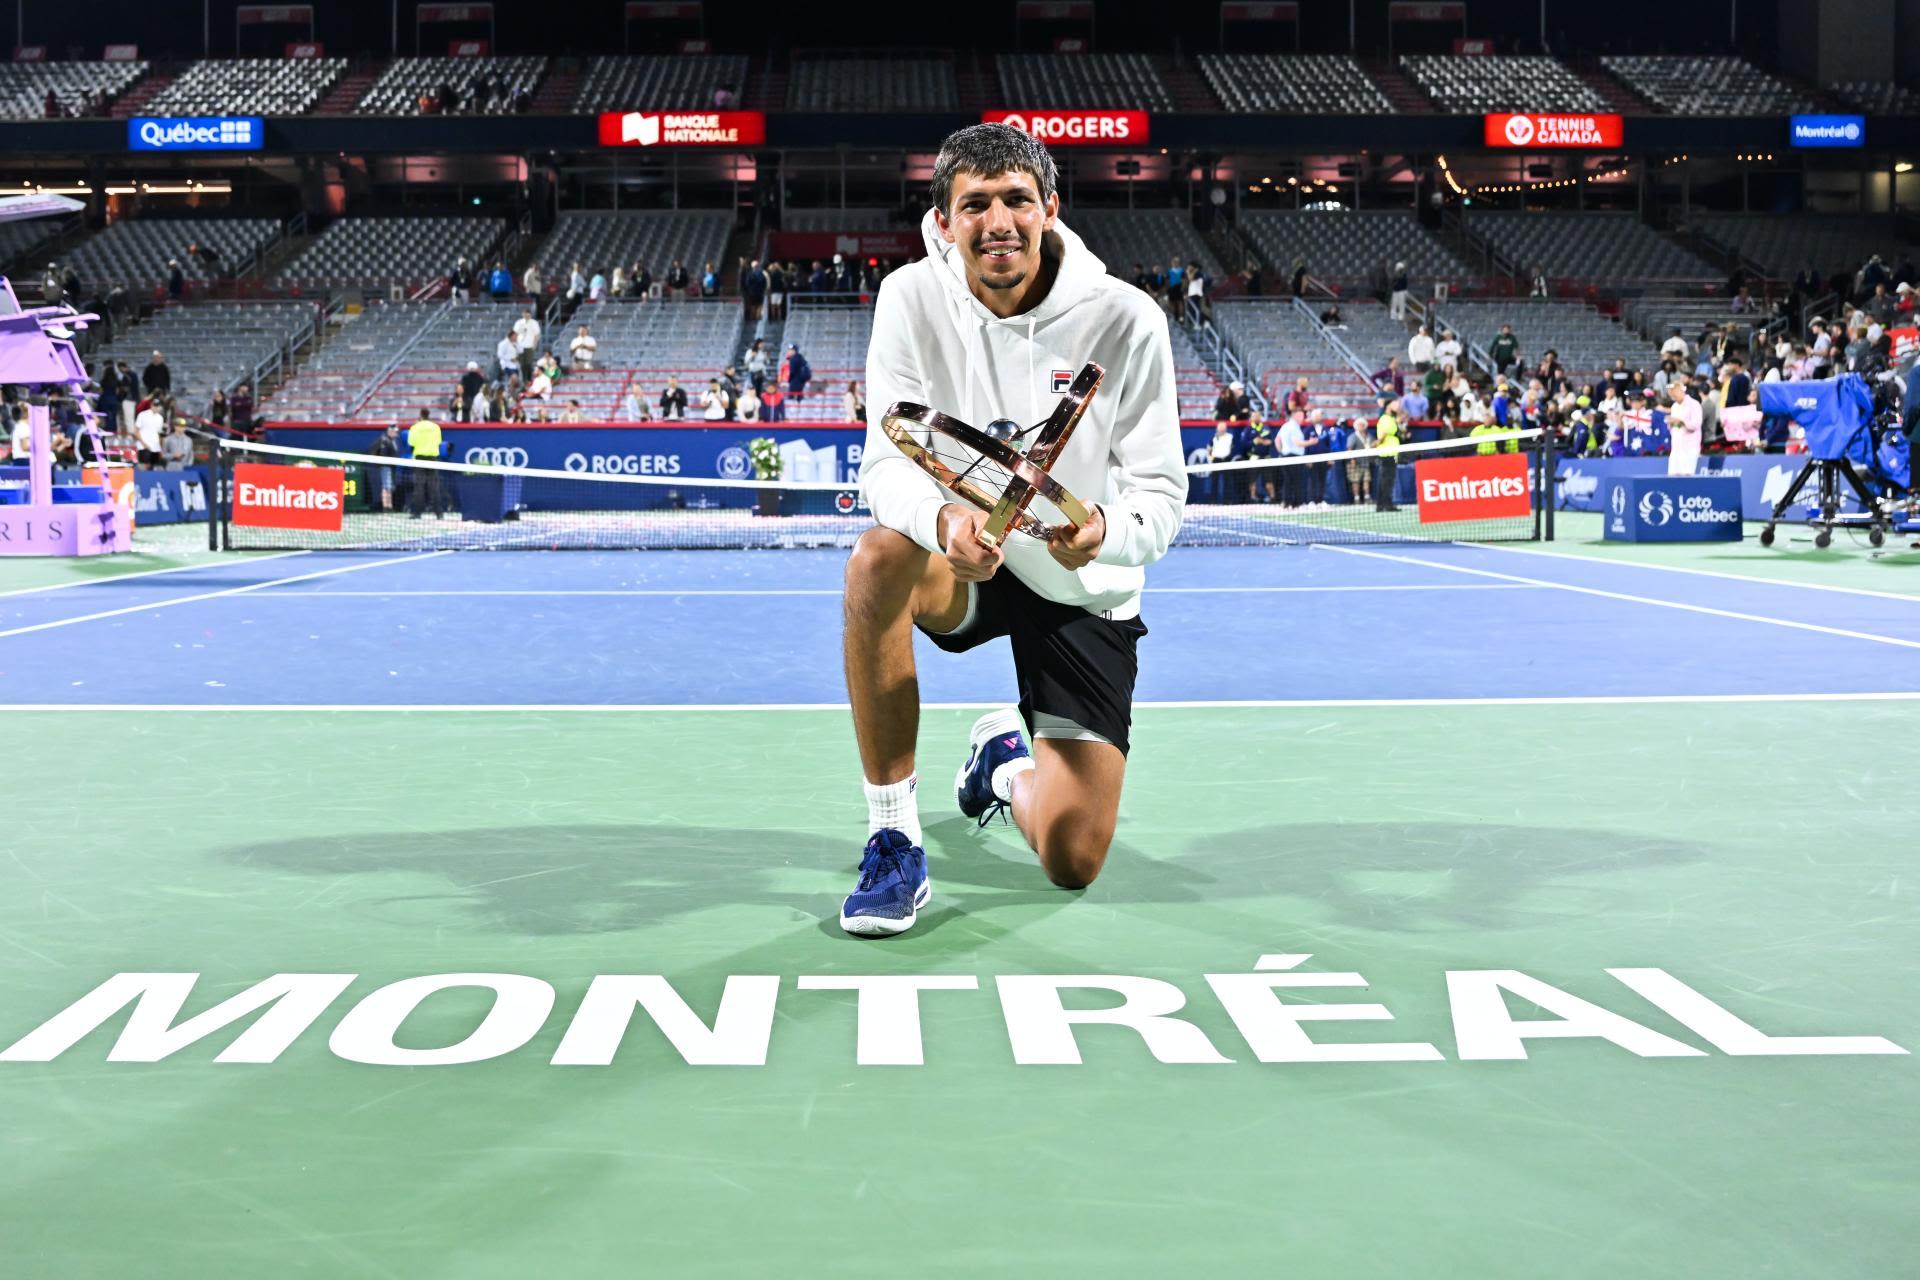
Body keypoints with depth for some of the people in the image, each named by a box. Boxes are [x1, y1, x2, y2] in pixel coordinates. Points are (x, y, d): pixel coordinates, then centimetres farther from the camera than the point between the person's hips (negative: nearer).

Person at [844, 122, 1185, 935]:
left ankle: (1007, 762, 33)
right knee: (879, 557, -37)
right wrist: (944, 519, -42)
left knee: (1072, 863, -9)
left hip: (1080, 591, -1)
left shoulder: (1124, 320, -17)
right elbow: (886, 458, -18)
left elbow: (1161, 492, -16)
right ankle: (893, 838, -23)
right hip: (962, 563, 1)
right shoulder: (914, 299, -12)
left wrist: (1107, 532, -40)